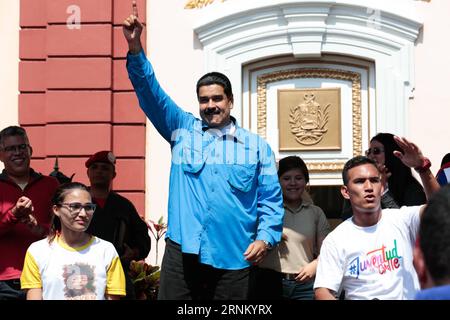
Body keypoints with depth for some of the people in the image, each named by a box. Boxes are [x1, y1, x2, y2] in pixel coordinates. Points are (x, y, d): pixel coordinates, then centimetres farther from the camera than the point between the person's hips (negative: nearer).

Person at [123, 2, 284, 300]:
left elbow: (271, 198, 8)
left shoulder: (257, 146, 9)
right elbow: (151, 94, 0)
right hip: (182, 250, 0)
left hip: (233, 256, 0)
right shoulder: (182, 129, 11)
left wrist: (265, 237, -8)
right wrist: (136, 49, -13)